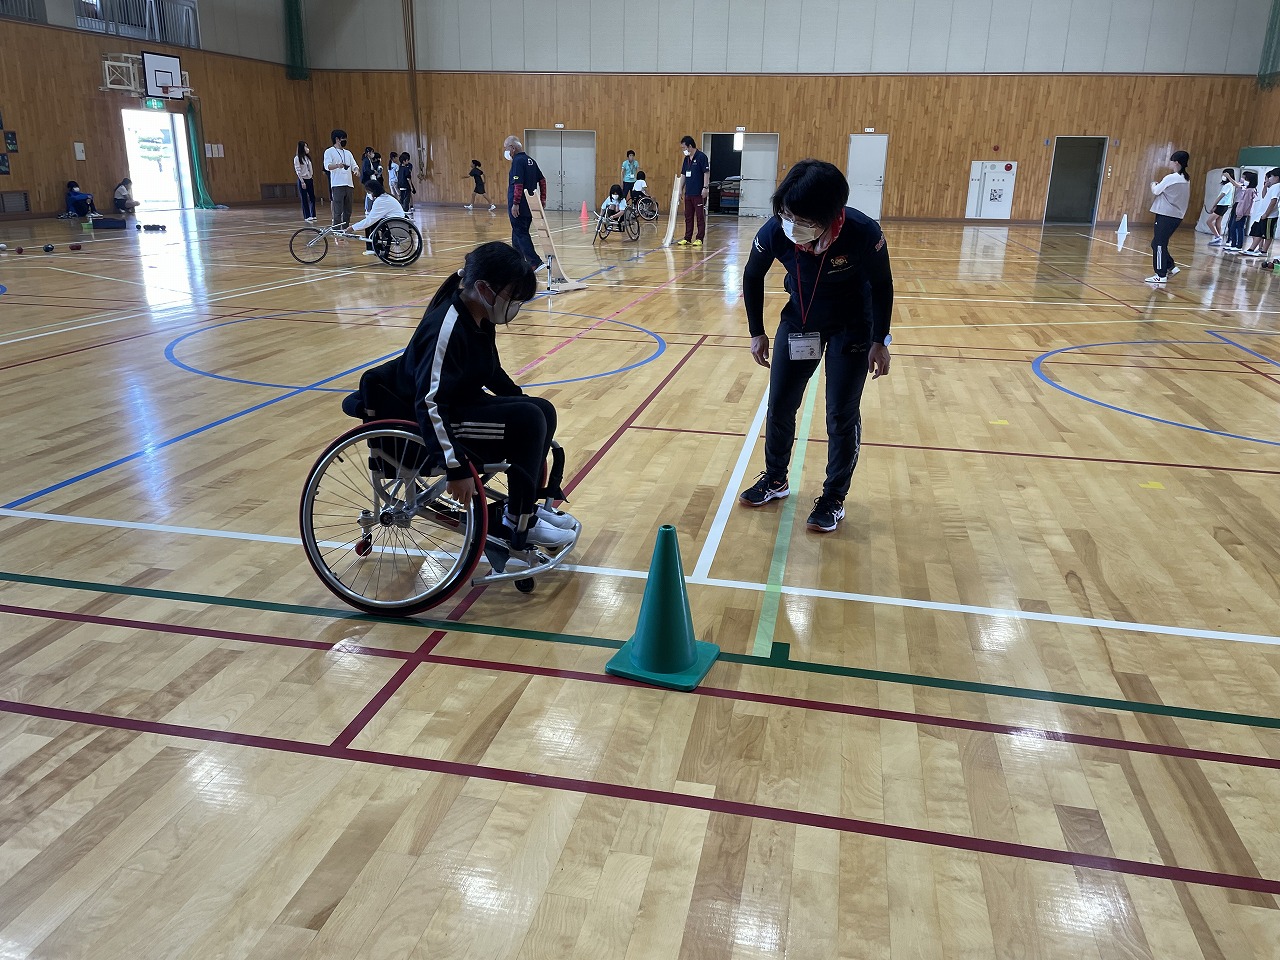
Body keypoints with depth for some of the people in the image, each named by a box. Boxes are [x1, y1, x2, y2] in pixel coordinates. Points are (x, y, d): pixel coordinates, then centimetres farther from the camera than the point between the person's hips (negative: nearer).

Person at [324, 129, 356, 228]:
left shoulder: (348, 153, 20)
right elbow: (327, 166, -11)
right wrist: (337, 165, -32)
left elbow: (354, 165, 17)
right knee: (338, 212, -10)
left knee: (348, 212, 8)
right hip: (337, 186, -6)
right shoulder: (329, 152, 2)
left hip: (349, 185, 6)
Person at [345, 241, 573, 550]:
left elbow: (490, 371, 20)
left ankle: (527, 507, 16)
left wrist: (520, 399, 18)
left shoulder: (480, 319, 1)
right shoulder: (447, 327, -28)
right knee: (529, 419, -21)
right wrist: (457, 468, -36)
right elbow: (429, 405, -34)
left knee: (543, 410, 4)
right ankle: (518, 526, -8)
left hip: (461, 404, 10)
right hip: (420, 421, -10)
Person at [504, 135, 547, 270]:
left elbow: (518, 184, -22)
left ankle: (535, 262, -12)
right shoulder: (531, 160, 13)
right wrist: (542, 198, 17)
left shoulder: (518, 161, -13)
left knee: (520, 234, -5)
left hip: (519, 207, -9)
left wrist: (515, 203, -21)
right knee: (520, 233, 17)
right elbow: (542, 180, 15)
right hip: (530, 205, 9)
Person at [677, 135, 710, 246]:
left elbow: (706, 173, -12)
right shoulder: (687, 159, 14)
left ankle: (700, 239, 3)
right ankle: (687, 238, 16)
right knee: (688, 216, 10)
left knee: (700, 216, -1)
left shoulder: (701, 157, -8)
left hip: (699, 193, -8)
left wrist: (705, 187, -18)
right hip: (688, 192, 8)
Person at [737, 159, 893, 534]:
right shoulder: (774, 232, -28)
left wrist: (879, 341, -10)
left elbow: (882, 285, -14)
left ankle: (834, 498, 17)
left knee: (842, 415, -1)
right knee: (779, 405, 8)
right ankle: (775, 480, 30)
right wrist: (757, 332, -1)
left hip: (851, 329, -3)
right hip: (798, 322, 3)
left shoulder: (863, 233, -34)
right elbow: (753, 277, -5)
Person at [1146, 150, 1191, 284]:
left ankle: (1161, 275, -3)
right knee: (1157, 243, 16)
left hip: (1166, 215, -8)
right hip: (1177, 216, 8)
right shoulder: (1186, 179, 11)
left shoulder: (1171, 178, -14)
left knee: (1159, 244, -4)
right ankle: (1170, 266, 17)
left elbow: (1155, 191, -5)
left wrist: (1153, 184, 18)